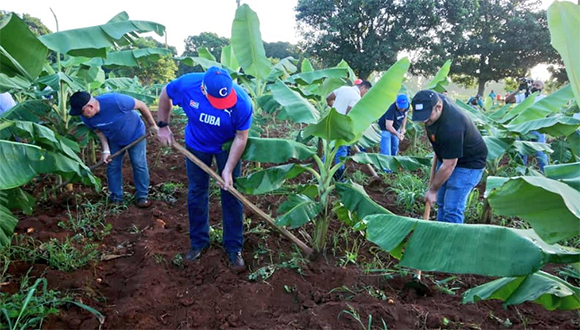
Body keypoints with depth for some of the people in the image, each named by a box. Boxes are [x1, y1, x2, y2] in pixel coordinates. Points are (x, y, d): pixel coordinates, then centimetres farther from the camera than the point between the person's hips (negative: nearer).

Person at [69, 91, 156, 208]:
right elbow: (98, 131, -6)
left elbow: (141, 105, -27)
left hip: (135, 135, -4)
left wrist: (152, 125, -16)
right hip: (114, 141, 4)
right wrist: (106, 150, -18)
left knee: (139, 165, -4)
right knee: (113, 167, 3)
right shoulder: (86, 117, -23)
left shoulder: (115, 100, -41)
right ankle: (116, 197, 17)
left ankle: (142, 197, 8)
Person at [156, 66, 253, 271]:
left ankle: (234, 248, 14)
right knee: (196, 192, 9)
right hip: (196, 145, 2)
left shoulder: (242, 102, -34)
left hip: (227, 146, -2)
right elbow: (165, 95, -7)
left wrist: (228, 170, -24)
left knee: (231, 195, 0)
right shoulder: (186, 85, -30)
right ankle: (198, 242, 27)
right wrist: (163, 127, -3)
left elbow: (241, 137, -22)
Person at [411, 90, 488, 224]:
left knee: (452, 209, -11)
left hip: (468, 163, -9)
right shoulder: (434, 100, -14)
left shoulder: (451, 127, -39)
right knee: (441, 203, 15)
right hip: (447, 156, 9)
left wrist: (432, 190, -17)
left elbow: (449, 165, -29)